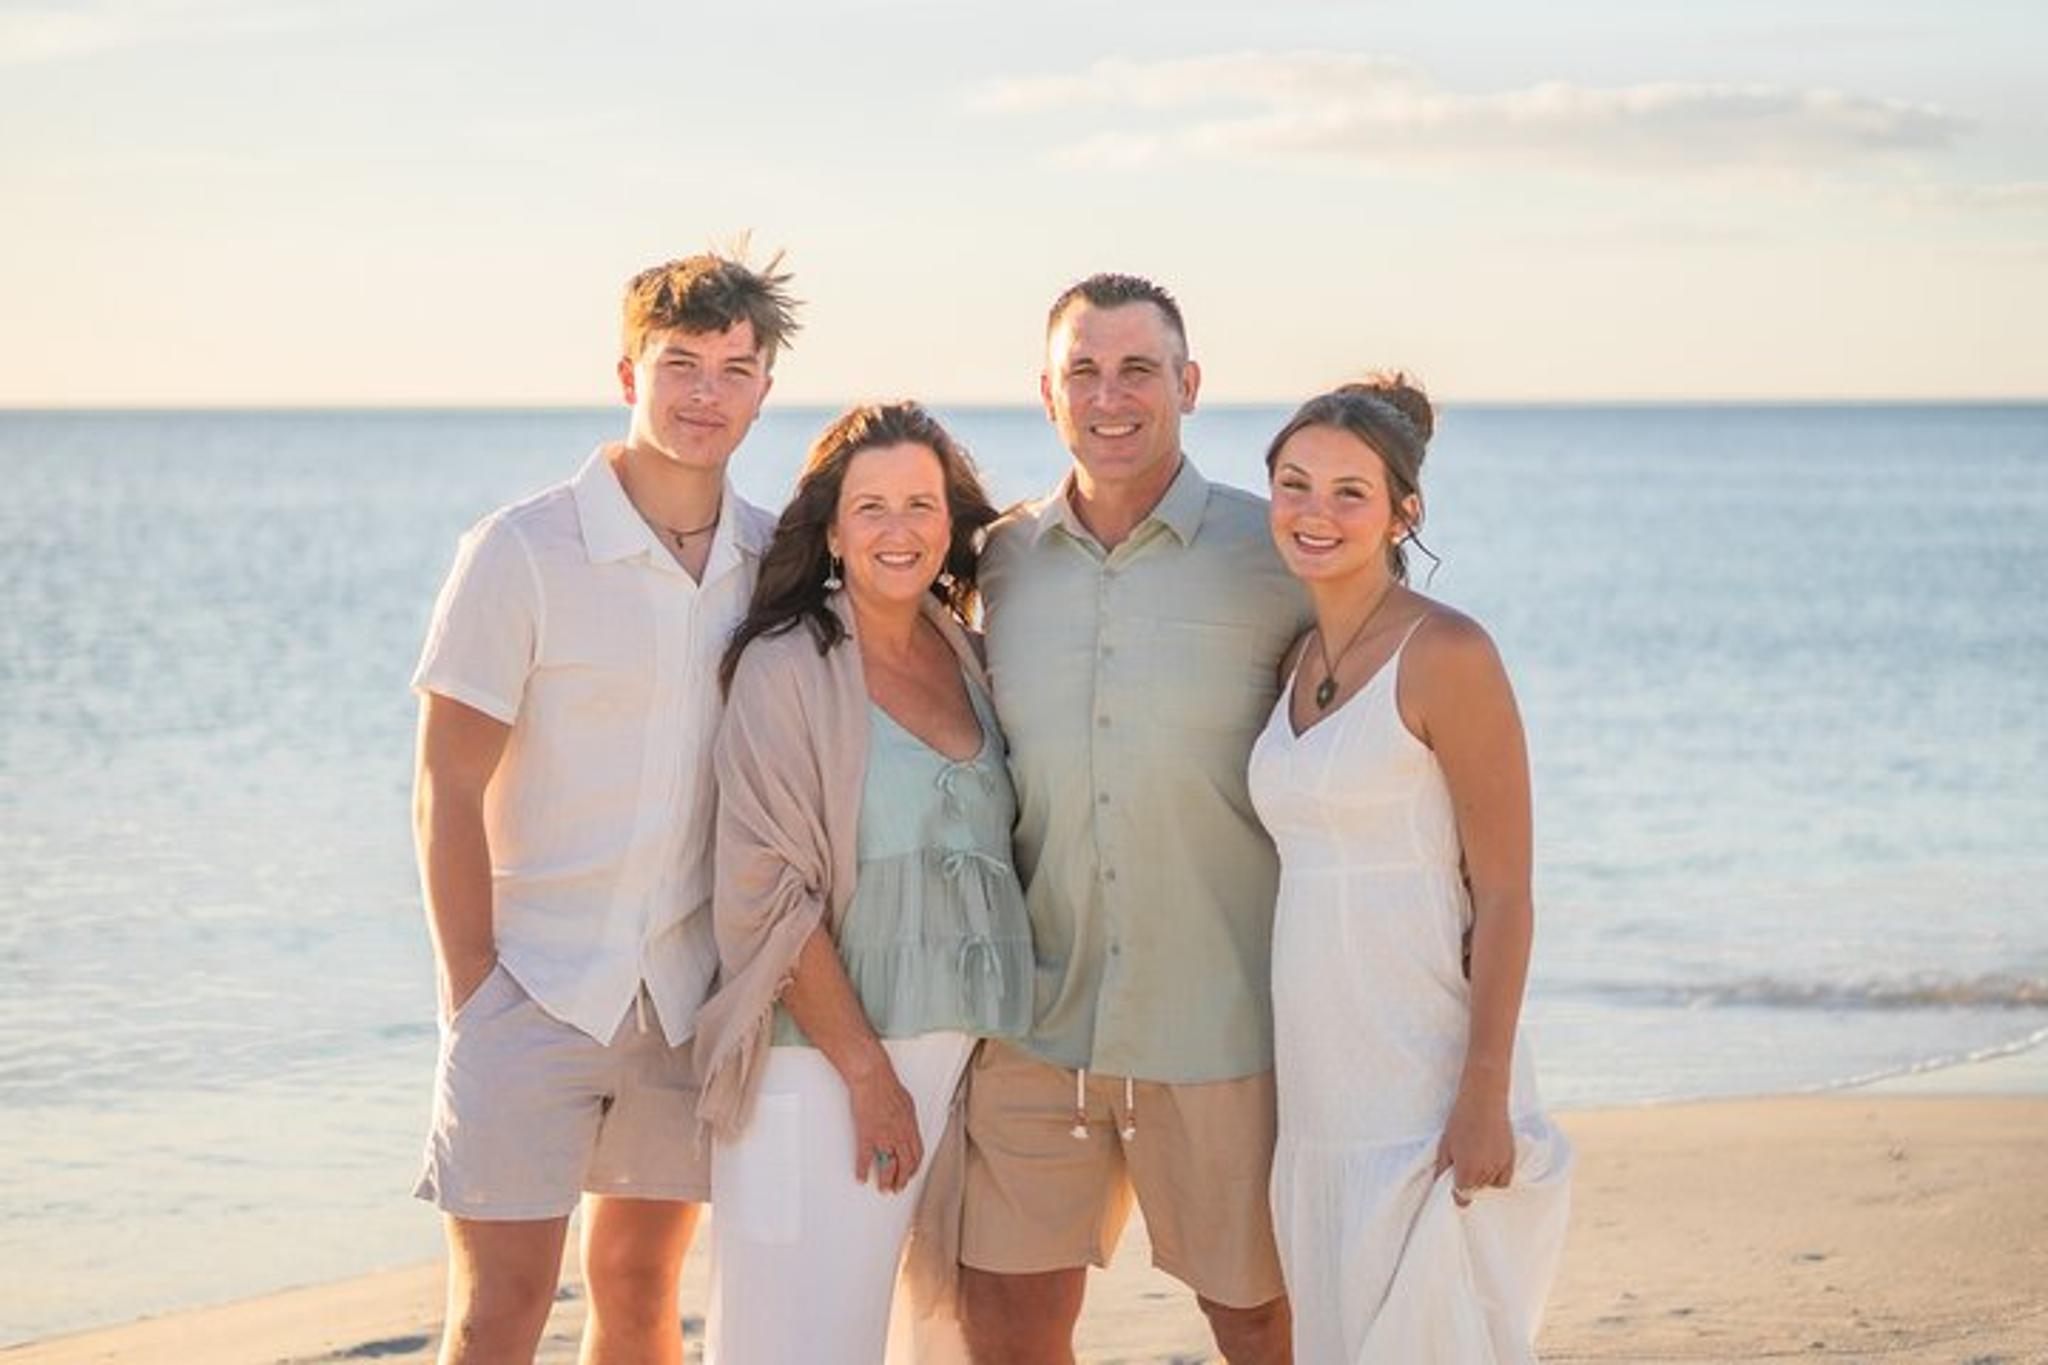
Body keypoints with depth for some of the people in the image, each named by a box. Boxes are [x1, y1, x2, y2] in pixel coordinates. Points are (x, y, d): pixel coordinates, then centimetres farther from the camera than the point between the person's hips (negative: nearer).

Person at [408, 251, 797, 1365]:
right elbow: (449, 789, -8)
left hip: (691, 995, 4)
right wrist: (472, 995, -11)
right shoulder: (522, 552, -8)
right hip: (536, 984, -4)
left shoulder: (776, 562, 4)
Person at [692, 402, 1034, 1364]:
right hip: (828, 1060, -6)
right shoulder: (786, 668, -8)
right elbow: (771, 896, -12)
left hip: (969, 1051, 6)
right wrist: (867, 1071, -14)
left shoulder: (964, 657, 11)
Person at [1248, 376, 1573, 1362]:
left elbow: (1502, 892, -13)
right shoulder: (1303, 659, 11)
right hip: (1322, 1086, 8)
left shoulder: (1445, 654, -11)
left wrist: (1485, 1095, -19)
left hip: (1426, 1085, -8)